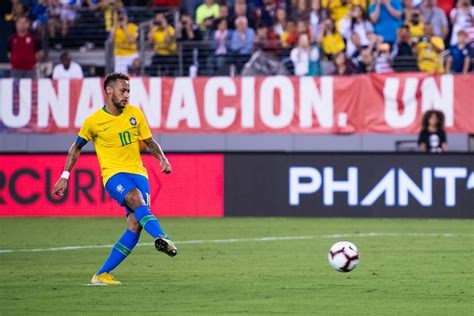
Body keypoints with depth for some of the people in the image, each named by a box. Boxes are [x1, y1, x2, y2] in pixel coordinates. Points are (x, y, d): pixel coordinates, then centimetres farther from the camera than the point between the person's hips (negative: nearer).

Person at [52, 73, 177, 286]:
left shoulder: (135, 114, 7)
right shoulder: (94, 122, -2)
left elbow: (150, 142, 16)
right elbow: (77, 147, 13)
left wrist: (162, 158, -3)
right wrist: (65, 175, 8)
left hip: (137, 172, 4)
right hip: (113, 174, -4)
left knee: (135, 225, -13)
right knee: (136, 198, -36)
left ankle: (102, 275, -8)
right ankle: (161, 238, -57)